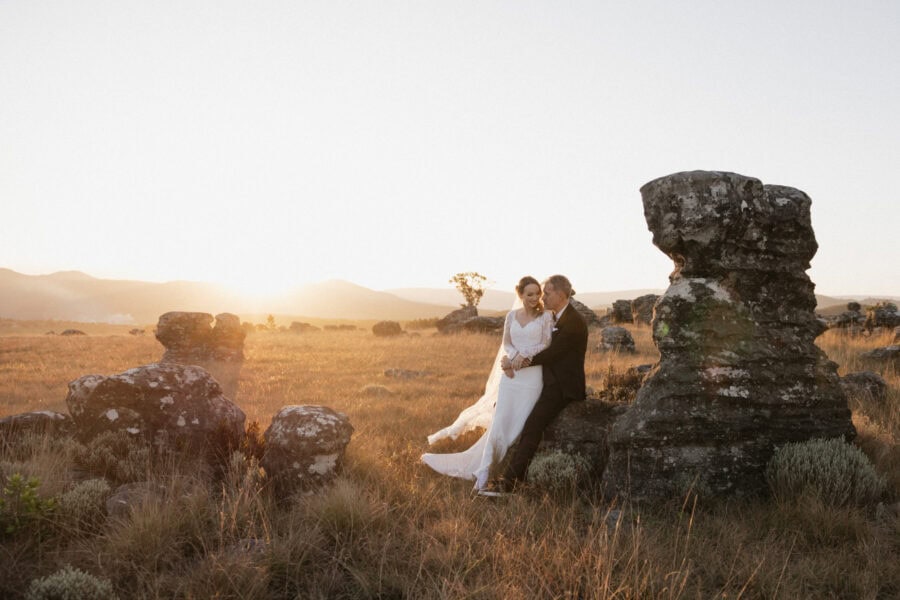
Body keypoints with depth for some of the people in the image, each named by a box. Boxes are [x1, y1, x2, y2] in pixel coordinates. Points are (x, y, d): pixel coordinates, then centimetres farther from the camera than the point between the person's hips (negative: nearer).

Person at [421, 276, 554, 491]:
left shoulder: (545, 317, 0)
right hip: (511, 375, 3)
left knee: (518, 423, -8)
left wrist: (524, 356, -16)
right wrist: (513, 357, -12)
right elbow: (506, 343, 9)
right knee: (499, 421, -4)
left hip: (533, 377, -3)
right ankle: (484, 472, -4)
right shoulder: (511, 316, 10)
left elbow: (546, 345, -5)